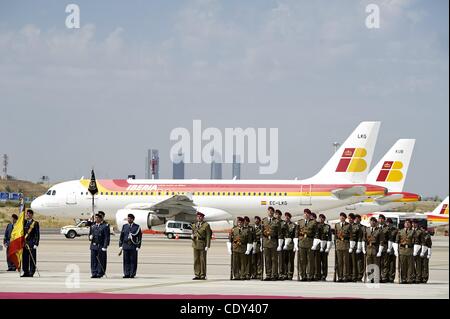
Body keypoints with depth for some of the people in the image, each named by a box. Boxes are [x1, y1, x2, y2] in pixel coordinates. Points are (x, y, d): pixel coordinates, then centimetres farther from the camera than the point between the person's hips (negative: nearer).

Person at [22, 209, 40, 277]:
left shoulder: (35, 223, -2)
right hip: (25, 244, 5)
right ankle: (26, 272, 11)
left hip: (32, 244, -5)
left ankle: (31, 272, 0)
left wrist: (36, 244, -11)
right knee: (25, 258, 5)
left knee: (32, 259, -3)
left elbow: (37, 234, -4)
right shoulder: (24, 223, 14)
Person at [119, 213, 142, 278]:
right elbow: (121, 236, 13)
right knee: (126, 261, 0)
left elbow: (139, 237, 2)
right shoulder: (124, 226, 12)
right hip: (126, 246, 3)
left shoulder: (137, 227, 3)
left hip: (133, 246, -3)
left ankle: (132, 274, 1)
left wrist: (138, 246, -4)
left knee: (133, 261, -2)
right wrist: (120, 245, 6)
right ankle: (126, 274, 3)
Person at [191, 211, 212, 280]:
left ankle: (203, 275, 0)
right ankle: (197, 275, 8)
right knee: (196, 260, 5)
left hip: (203, 244, -5)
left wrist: (207, 246, -16)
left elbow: (208, 236, -9)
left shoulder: (206, 225, -5)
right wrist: (192, 236, -3)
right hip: (195, 244, 5)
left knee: (202, 260, -3)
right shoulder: (194, 225, 13)